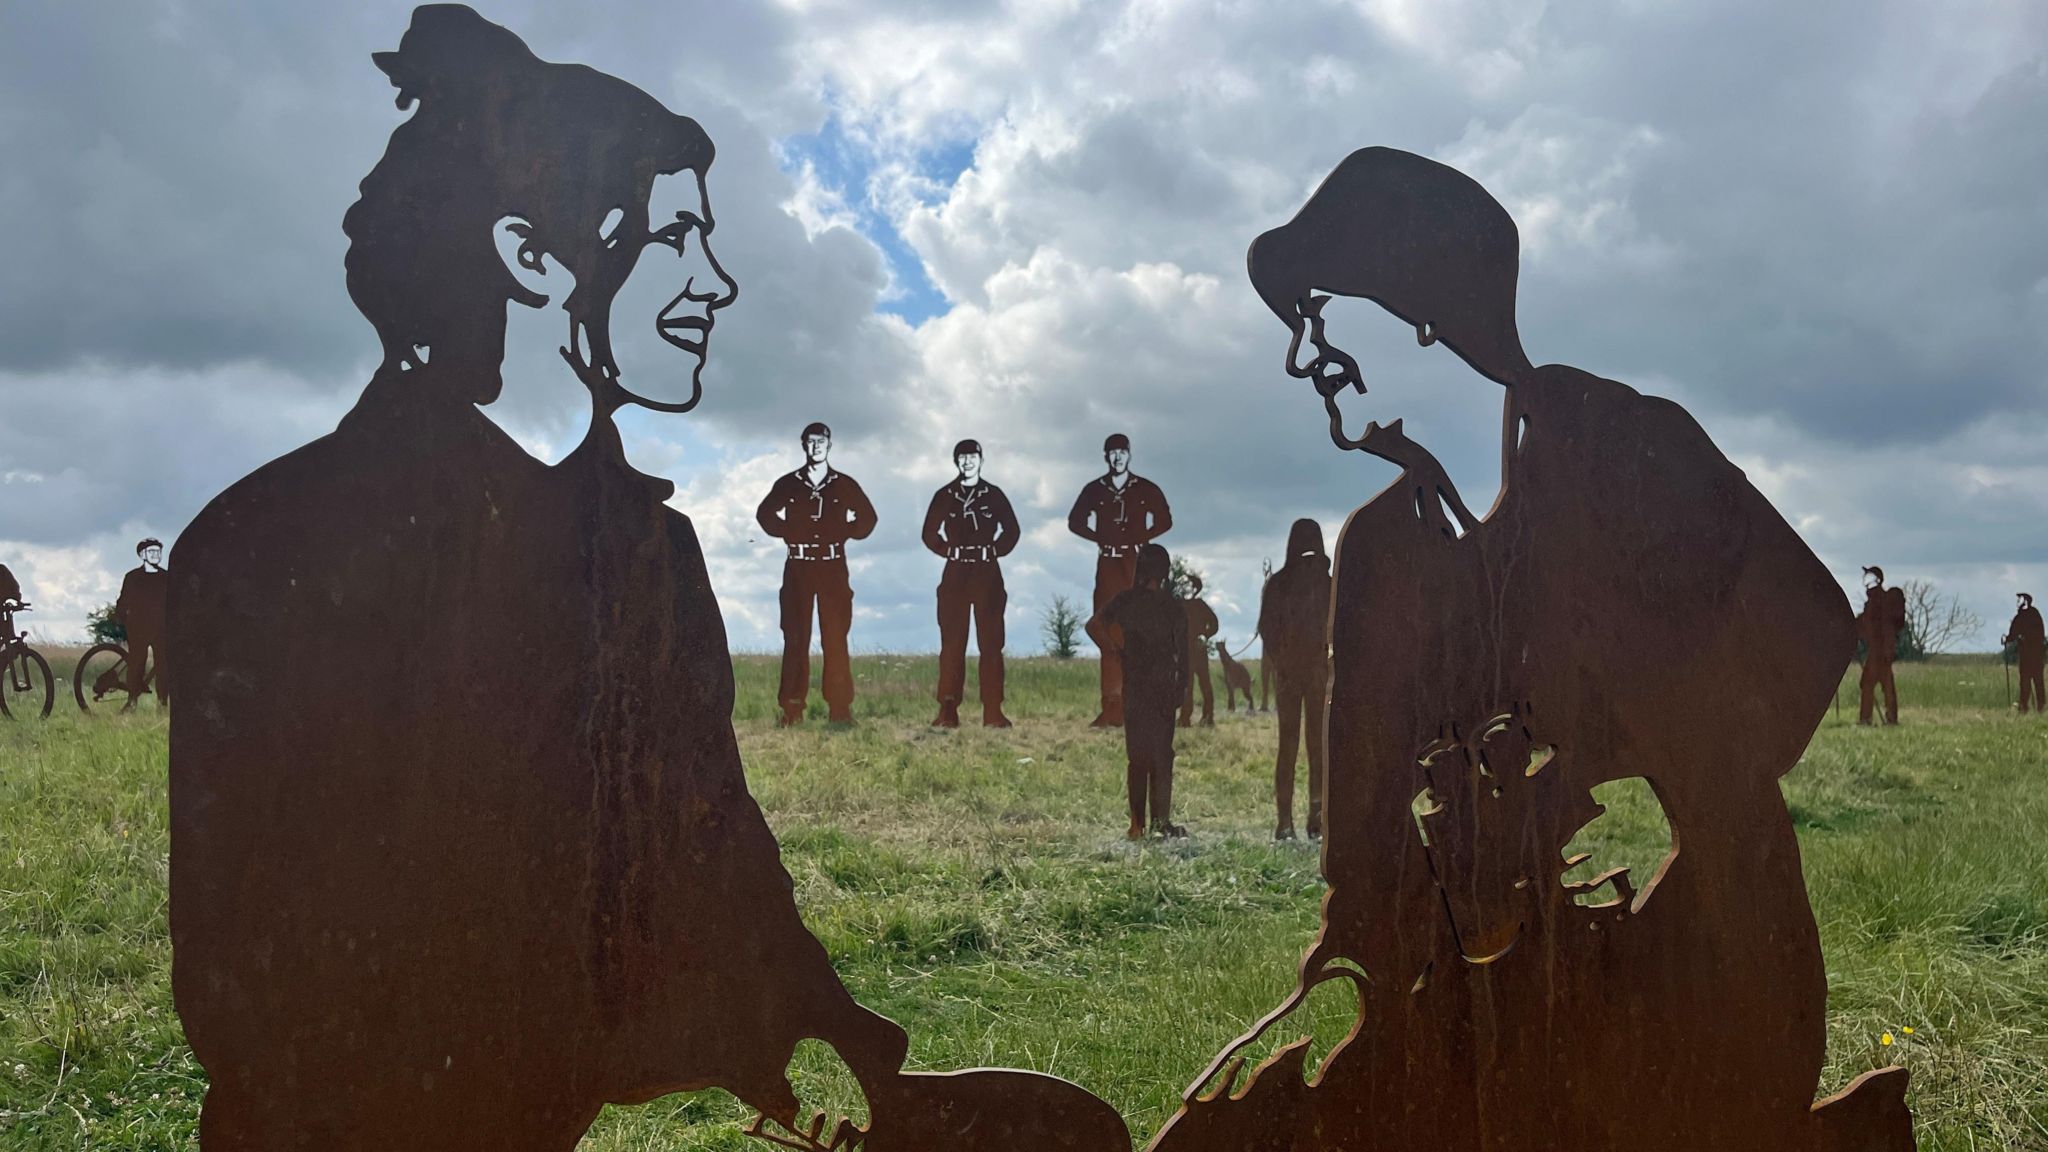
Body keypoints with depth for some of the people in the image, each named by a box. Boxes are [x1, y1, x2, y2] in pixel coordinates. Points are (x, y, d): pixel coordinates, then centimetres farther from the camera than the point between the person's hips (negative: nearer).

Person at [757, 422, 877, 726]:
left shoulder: (844, 484, 8)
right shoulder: (788, 484, 8)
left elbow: (867, 518, 12)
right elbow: (765, 514, 13)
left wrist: (843, 531, -1)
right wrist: (790, 531, 1)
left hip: (833, 567, 0)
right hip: (798, 567, 1)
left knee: (835, 638, -4)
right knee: (795, 638, -2)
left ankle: (840, 709, -2)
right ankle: (792, 709, 0)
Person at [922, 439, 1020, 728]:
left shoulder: (994, 494, 7)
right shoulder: (944, 496, 7)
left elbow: (1011, 530, 12)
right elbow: (930, 533, 11)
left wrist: (995, 551, 1)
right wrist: (949, 550, 1)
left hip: (988, 573, 0)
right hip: (955, 574, 0)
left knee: (991, 643, -2)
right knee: (952, 643, -3)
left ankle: (993, 711, 0)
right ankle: (947, 711, -2)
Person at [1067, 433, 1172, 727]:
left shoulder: (1146, 489, 7)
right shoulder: (1095, 490, 9)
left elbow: (1164, 521, 11)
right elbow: (1075, 521, 14)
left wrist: (1140, 538, -1)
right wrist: (1101, 539, 2)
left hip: (1137, 563, -1)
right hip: (1108, 563, 1)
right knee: (1109, 630, -7)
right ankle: (1112, 706, -5)